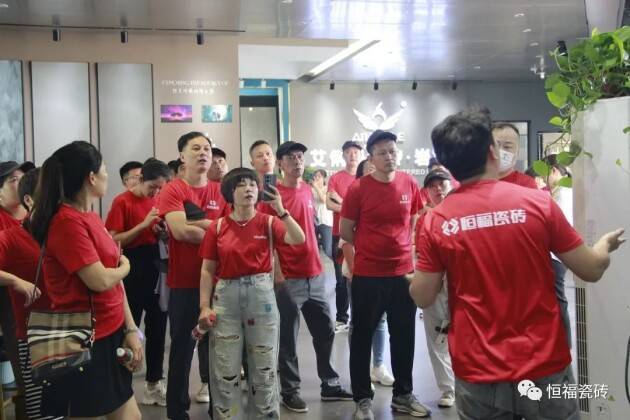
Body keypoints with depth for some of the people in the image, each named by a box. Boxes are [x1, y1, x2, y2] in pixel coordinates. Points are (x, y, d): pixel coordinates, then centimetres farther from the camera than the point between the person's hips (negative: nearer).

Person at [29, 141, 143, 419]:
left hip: (111, 334, 9)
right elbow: (100, 281, -23)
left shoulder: (91, 217, 10)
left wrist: (131, 329, 7)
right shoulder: (67, 221, -18)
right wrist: (124, 266, -1)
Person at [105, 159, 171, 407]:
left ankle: (154, 382, 23)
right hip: (133, 270, -6)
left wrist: (161, 231, -4)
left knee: (158, 326, 10)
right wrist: (143, 224, -20)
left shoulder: (158, 200, 9)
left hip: (157, 268, 6)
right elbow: (113, 241, -12)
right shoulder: (122, 202, -7)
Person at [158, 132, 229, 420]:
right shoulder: (172, 190, -5)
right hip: (184, 283, -4)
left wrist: (197, 223, -13)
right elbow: (179, 231, -20)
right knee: (182, 347, 6)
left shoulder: (221, 192, 8)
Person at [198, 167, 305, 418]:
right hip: (226, 296, 0)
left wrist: (280, 210, -19)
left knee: (264, 367, 10)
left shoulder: (268, 222, 1)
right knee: (225, 370, 6)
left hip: (261, 294, 0)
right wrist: (204, 306, -4)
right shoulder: (218, 227, 2)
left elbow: (299, 240, -15)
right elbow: (207, 269, 3)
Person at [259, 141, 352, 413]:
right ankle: (290, 391, 18)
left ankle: (330, 385, 27)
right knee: (288, 338, 4)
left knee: (325, 332, 14)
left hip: (315, 275, 7)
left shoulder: (307, 190, 10)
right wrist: (276, 271, -15)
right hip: (289, 278, -7)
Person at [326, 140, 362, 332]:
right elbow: (329, 204, -8)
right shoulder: (335, 178, 3)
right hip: (340, 234, 0)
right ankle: (341, 318, 16)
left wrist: (342, 202, -8)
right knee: (342, 278, 6)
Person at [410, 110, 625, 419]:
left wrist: (417, 275, 20)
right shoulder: (537, 202, -10)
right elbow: (591, 270, -1)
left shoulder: (436, 221, -8)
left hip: (478, 374, 1)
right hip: (545, 368, 0)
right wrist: (605, 245, 21)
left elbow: (423, 298, -2)